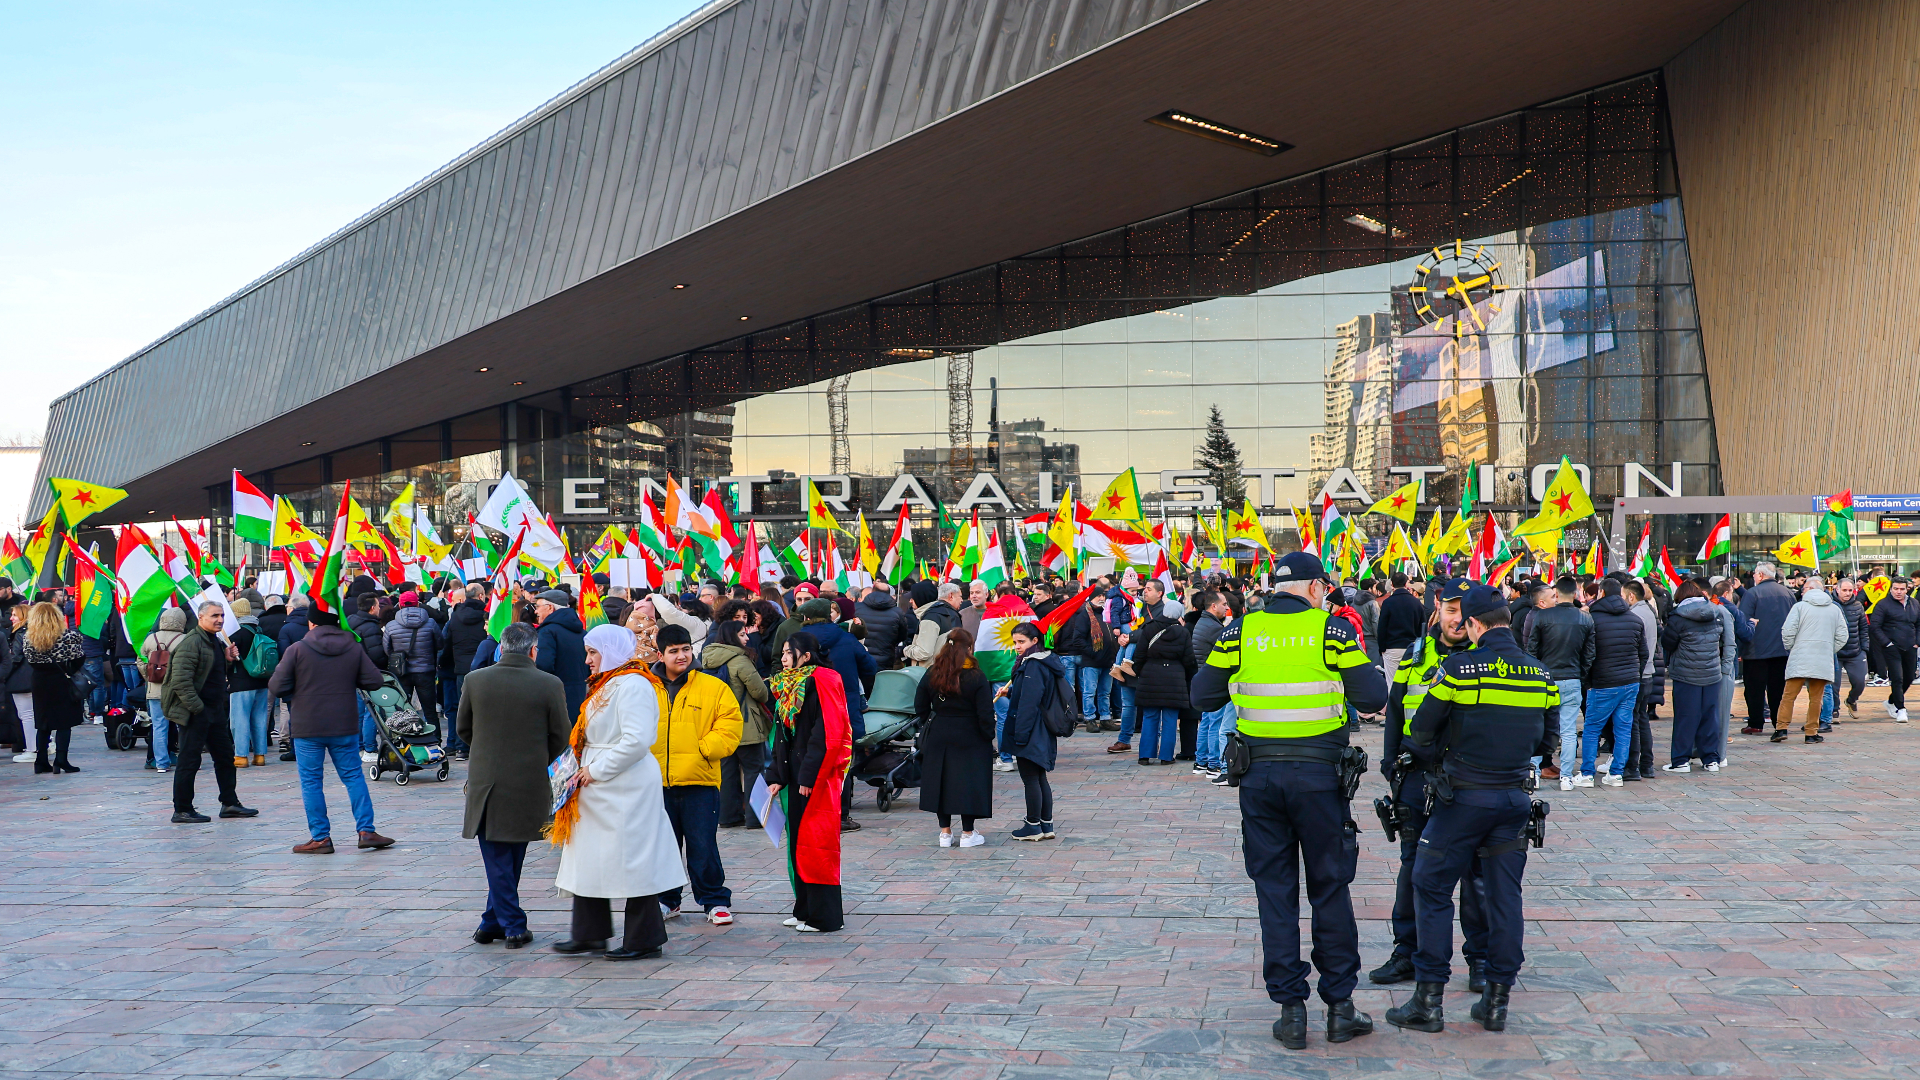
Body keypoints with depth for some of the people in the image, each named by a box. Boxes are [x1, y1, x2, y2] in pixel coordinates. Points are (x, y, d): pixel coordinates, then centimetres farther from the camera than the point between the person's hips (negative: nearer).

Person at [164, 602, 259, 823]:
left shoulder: (215, 642, 15)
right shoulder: (191, 643, -16)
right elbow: (180, 680, -23)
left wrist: (228, 659, 8)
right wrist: (196, 707, -22)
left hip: (215, 710, 10)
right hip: (195, 713, -10)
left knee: (225, 756, 14)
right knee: (189, 761, -3)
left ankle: (229, 803, 23)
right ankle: (182, 811, 5)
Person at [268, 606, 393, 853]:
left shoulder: (297, 649, -7)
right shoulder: (354, 648, 2)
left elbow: (276, 688, -9)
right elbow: (374, 681, 0)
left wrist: (300, 688, 12)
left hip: (308, 729, -3)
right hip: (345, 726, 3)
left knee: (311, 781, 5)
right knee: (353, 776, 11)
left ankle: (320, 838, 6)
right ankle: (366, 830, 7)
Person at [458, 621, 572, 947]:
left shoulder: (476, 680, -4)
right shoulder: (549, 685, -9)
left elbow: (462, 728, 7)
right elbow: (560, 737, -2)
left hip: (486, 781, 0)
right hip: (529, 784, 0)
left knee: (497, 859, 7)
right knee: (512, 857, 14)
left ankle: (512, 925, 6)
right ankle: (495, 921, 19)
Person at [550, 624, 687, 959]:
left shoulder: (632, 685, -16)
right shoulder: (606, 685, 16)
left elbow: (637, 740, -25)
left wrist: (596, 770, -18)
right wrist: (586, 770, 8)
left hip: (627, 789, -10)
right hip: (601, 789, 10)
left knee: (632, 861, -3)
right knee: (590, 859, 12)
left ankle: (644, 940, 7)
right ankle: (589, 933, 20)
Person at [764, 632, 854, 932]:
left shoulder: (822, 681, -11)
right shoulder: (787, 685, 16)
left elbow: (828, 733, -19)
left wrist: (809, 776, -19)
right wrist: (776, 777, 9)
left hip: (817, 778, -9)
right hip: (796, 776, 9)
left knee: (816, 844, -5)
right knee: (798, 842, 12)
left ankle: (825, 916, 1)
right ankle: (805, 910, 21)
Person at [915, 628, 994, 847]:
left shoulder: (931, 675, -2)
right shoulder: (976, 678, -13)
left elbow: (920, 708, 5)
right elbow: (985, 714, -13)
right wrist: (989, 736, -1)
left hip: (938, 738, 4)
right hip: (969, 739, -4)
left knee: (940, 780, 12)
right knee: (969, 782, 5)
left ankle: (945, 832, 16)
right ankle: (967, 833, 10)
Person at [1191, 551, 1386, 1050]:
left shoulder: (1240, 631, 1)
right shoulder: (1332, 629, -4)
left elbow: (1202, 696, 4)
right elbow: (1372, 697, -4)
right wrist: (1370, 667, 16)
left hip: (1258, 776, 2)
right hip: (1318, 773, -1)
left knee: (1274, 892, 9)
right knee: (1330, 890, 11)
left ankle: (1290, 1009, 10)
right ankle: (1340, 1007, 15)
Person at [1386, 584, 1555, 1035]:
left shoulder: (1459, 668, -11)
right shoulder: (1540, 674, 4)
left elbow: (1420, 734, -6)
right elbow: (1546, 741, 15)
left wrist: (1438, 763, 13)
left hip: (1465, 798, -4)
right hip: (1515, 796, 5)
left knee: (1432, 890, 5)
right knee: (1504, 896, 10)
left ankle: (1428, 1001, 4)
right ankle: (1497, 1000, 13)